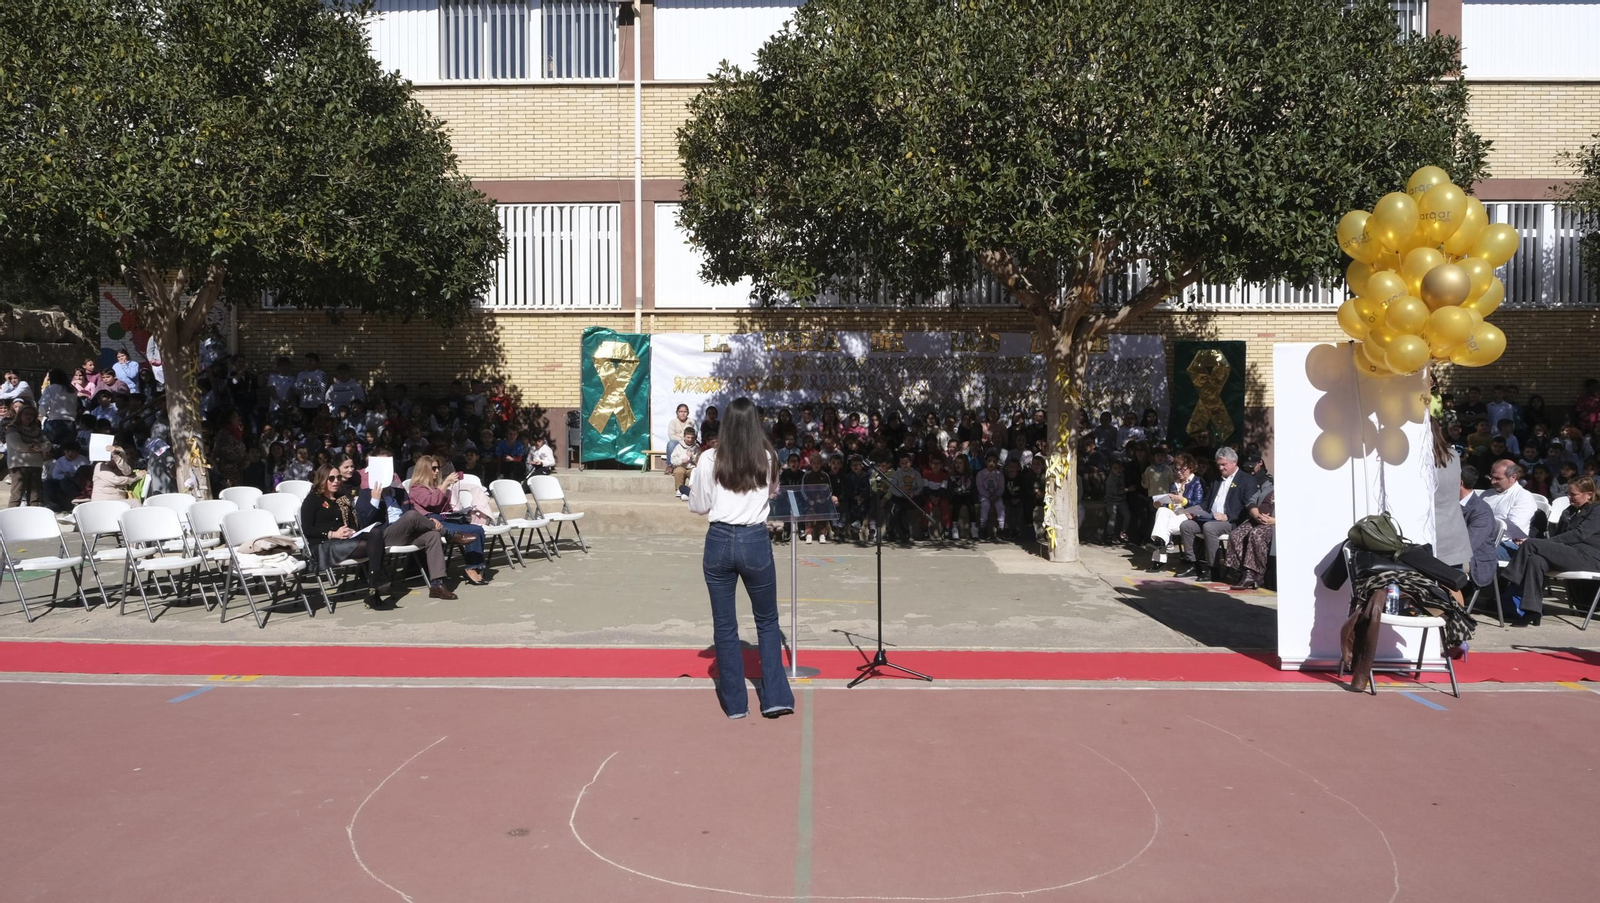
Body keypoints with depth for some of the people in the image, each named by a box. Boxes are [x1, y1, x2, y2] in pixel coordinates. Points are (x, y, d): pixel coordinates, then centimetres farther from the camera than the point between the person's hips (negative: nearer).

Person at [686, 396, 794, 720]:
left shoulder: (710, 459, -5)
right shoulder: (767, 459, 0)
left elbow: (697, 507, 3)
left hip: (719, 541, 0)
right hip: (755, 541, 1)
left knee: (724, 625, 10)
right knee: (767, 621, 16)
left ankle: (735, 701, 17)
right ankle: (775, 697, 12)